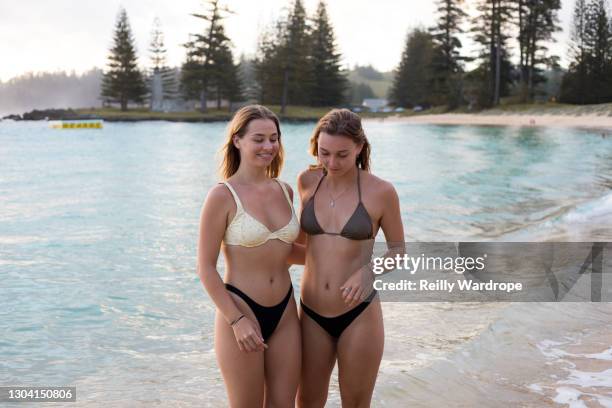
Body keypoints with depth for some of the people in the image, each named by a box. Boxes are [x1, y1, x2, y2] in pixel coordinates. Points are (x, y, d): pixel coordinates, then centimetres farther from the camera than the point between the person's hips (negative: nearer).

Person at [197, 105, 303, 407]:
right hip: (242, 312, -5)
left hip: (285, 313, 5)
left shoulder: (284, 191, 6)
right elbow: (206, 268, -11)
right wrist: (237, 320, -15)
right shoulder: (223, 196, -11)